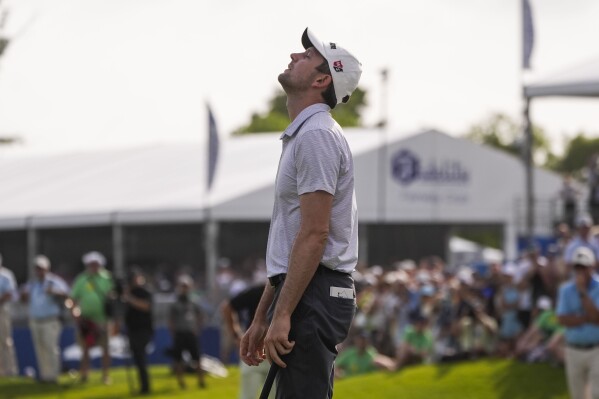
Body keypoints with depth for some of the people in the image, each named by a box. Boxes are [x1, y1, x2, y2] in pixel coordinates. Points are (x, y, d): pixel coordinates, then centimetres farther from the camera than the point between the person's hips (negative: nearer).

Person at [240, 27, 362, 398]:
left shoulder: (316, 135, -12)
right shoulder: (301, 135, 22)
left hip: (314, 295, -11)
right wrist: (261, 318, 24)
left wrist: (282, 315, -22)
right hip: (303, 295, 11)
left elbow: (314, 236, -19)